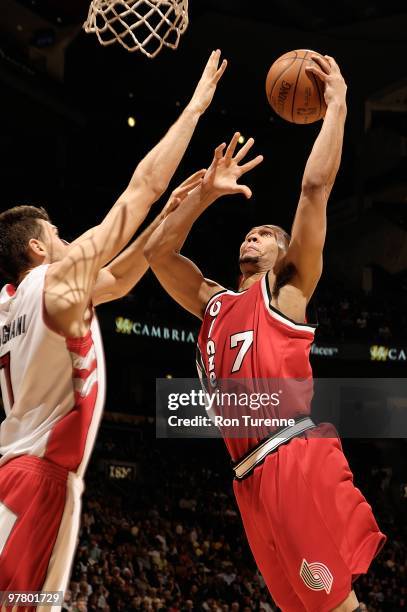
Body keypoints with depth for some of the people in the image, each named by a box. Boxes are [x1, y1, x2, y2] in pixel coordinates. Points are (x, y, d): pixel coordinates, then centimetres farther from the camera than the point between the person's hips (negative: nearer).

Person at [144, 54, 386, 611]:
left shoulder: (288, 291, 10)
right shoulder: (213, 302, 27)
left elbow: (316, 186, 2)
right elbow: (157, 250, 25)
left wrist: (337, 103, 6)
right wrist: (206, 193, 19)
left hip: (299, 460, -6)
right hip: (251, 476, 7)